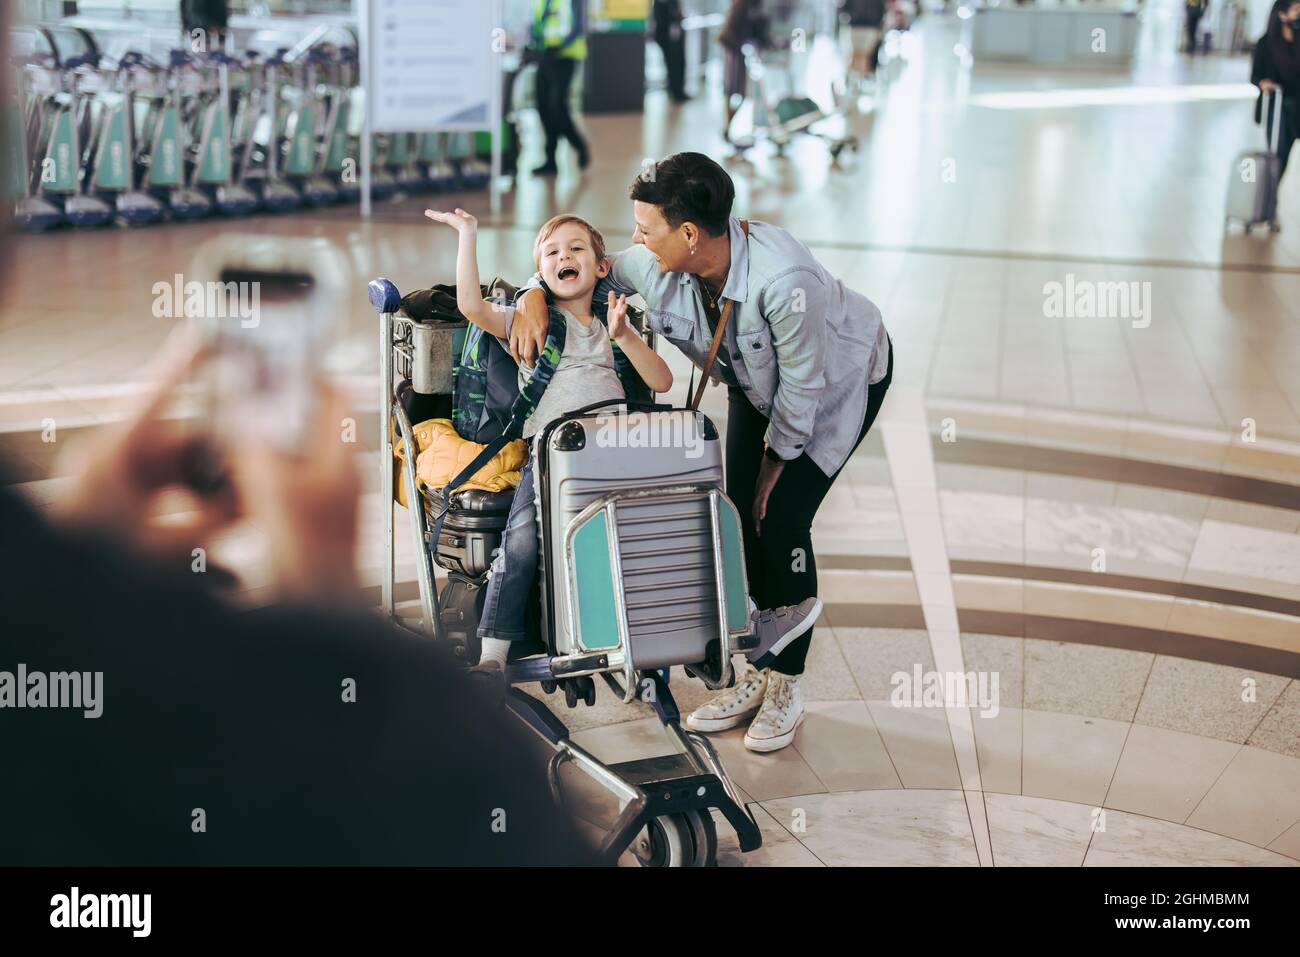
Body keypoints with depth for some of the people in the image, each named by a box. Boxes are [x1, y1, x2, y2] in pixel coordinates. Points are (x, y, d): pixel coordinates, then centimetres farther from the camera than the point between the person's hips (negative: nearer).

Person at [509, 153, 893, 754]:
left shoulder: (782, 279, -42)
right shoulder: (655, 266, -24)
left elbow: (803, 383, -29)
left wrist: (776, 461, -17)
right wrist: (535, 296, -24)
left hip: (842, 379, -6)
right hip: (756, 384, 6)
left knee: (782, 520, -15)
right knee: (743, 518, -2)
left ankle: (787, 688, 0)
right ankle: (759, 676, 14)